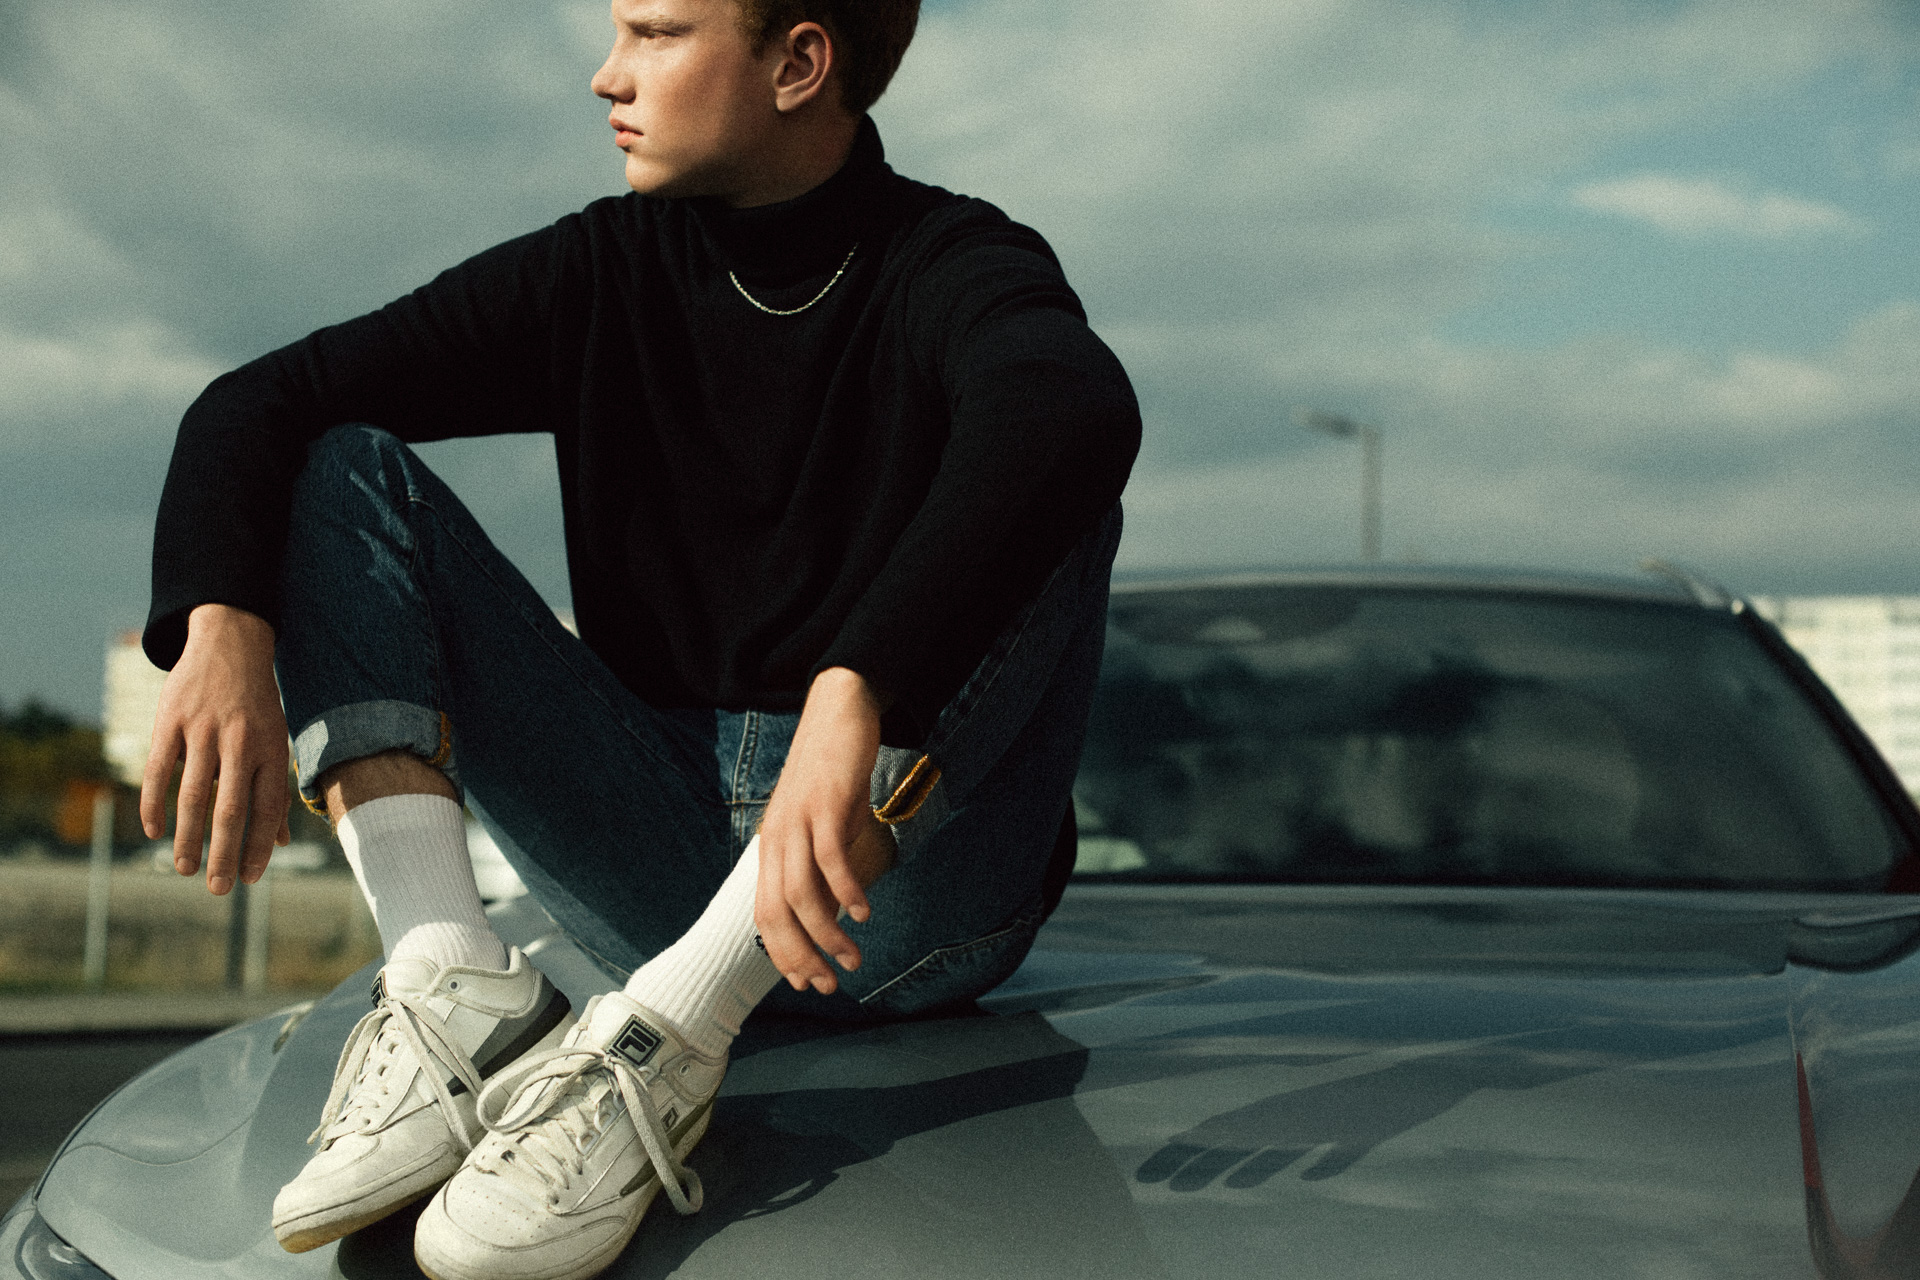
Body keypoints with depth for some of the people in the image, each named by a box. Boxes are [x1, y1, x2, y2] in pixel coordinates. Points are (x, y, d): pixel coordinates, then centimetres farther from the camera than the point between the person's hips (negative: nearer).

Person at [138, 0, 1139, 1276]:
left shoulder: (958, 269, -8)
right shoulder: (600, 273, 5)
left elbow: (1075, 411, -33)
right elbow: (261, 404, 0)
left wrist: (853, 701, -48)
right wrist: (222, 623, -21)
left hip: (899, 902, -3)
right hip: (664, 854, 4)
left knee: (1050, 504, -28)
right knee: (345, 468, -3)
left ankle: (667, 1031, -32)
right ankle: (459, 990, -24)